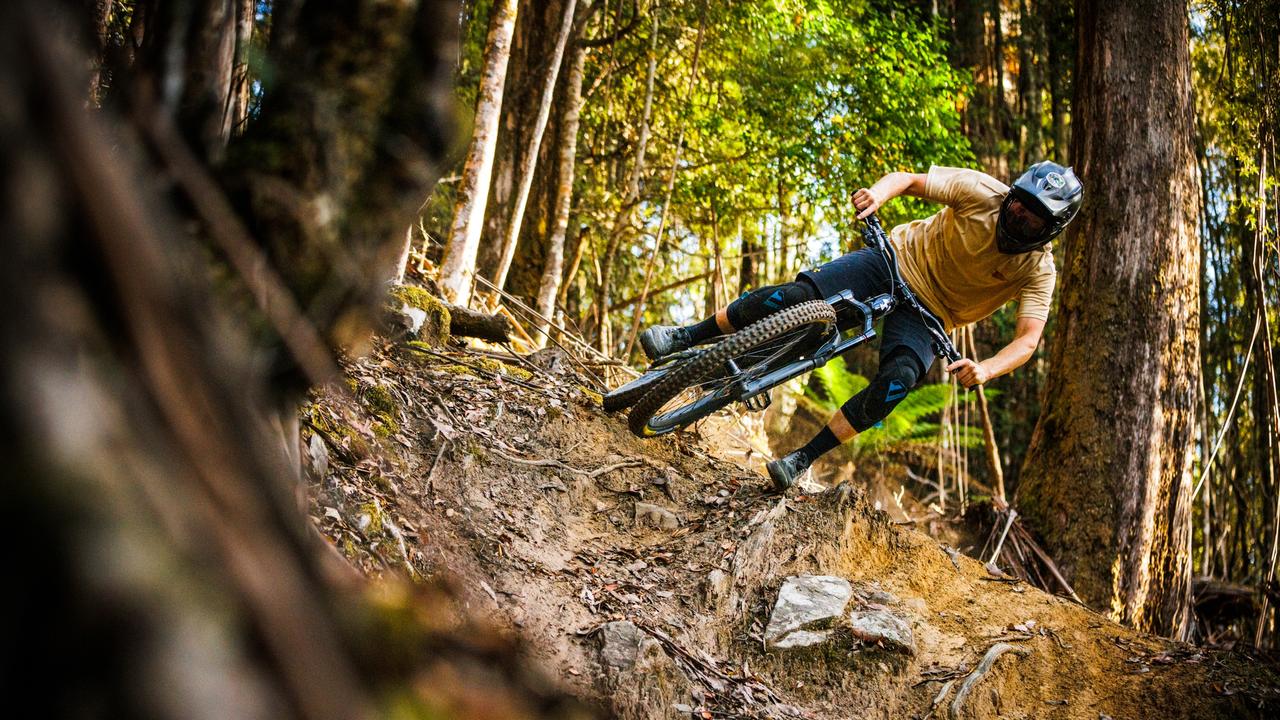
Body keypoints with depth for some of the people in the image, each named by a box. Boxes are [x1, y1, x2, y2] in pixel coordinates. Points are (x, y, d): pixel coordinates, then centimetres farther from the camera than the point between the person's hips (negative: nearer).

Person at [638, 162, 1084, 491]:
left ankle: (804, 458, -16)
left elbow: (1028, 339, -25)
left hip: (927, 314, 0)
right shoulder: (982, 192, -16)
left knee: (899, 379, -29)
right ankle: (685, 338, -6)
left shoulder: (1038, 271, -17)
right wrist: (876, 195, -34)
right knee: (800, 295, -21)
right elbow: (907, 180, -11)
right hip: (896, 259, 0)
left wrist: (987, 368, -45)